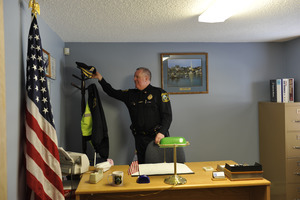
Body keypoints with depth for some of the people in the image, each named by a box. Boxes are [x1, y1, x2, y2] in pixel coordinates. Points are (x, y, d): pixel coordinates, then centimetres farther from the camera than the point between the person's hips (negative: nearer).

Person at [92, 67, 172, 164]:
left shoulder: (159, 93, -2)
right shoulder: (131, 94, 14)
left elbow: (167, 115, -8)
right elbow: (113, 93, 21)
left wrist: (162, 132, -21)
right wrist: (100, 78, 18)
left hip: (157, 137, -4)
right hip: (140, 139, 5)